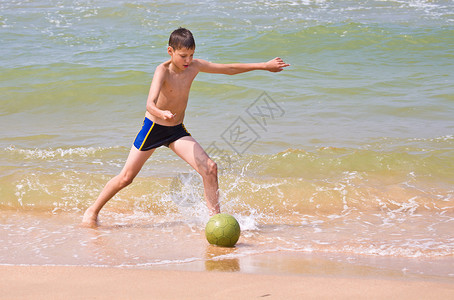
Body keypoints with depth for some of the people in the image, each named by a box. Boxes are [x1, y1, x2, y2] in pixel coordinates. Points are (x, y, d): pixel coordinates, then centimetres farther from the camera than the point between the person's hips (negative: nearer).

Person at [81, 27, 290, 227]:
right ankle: (93, 211, 22)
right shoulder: (162, 71, -24)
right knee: (126, 177, 1)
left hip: (177, 131, 4)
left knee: (209, 168, -14)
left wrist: (264, 66, 7)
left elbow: (229, 69, 5)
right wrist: (161, 113, -62)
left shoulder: (194, 66, -7)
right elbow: (150, 103, -39)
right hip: (153, 128, -4)